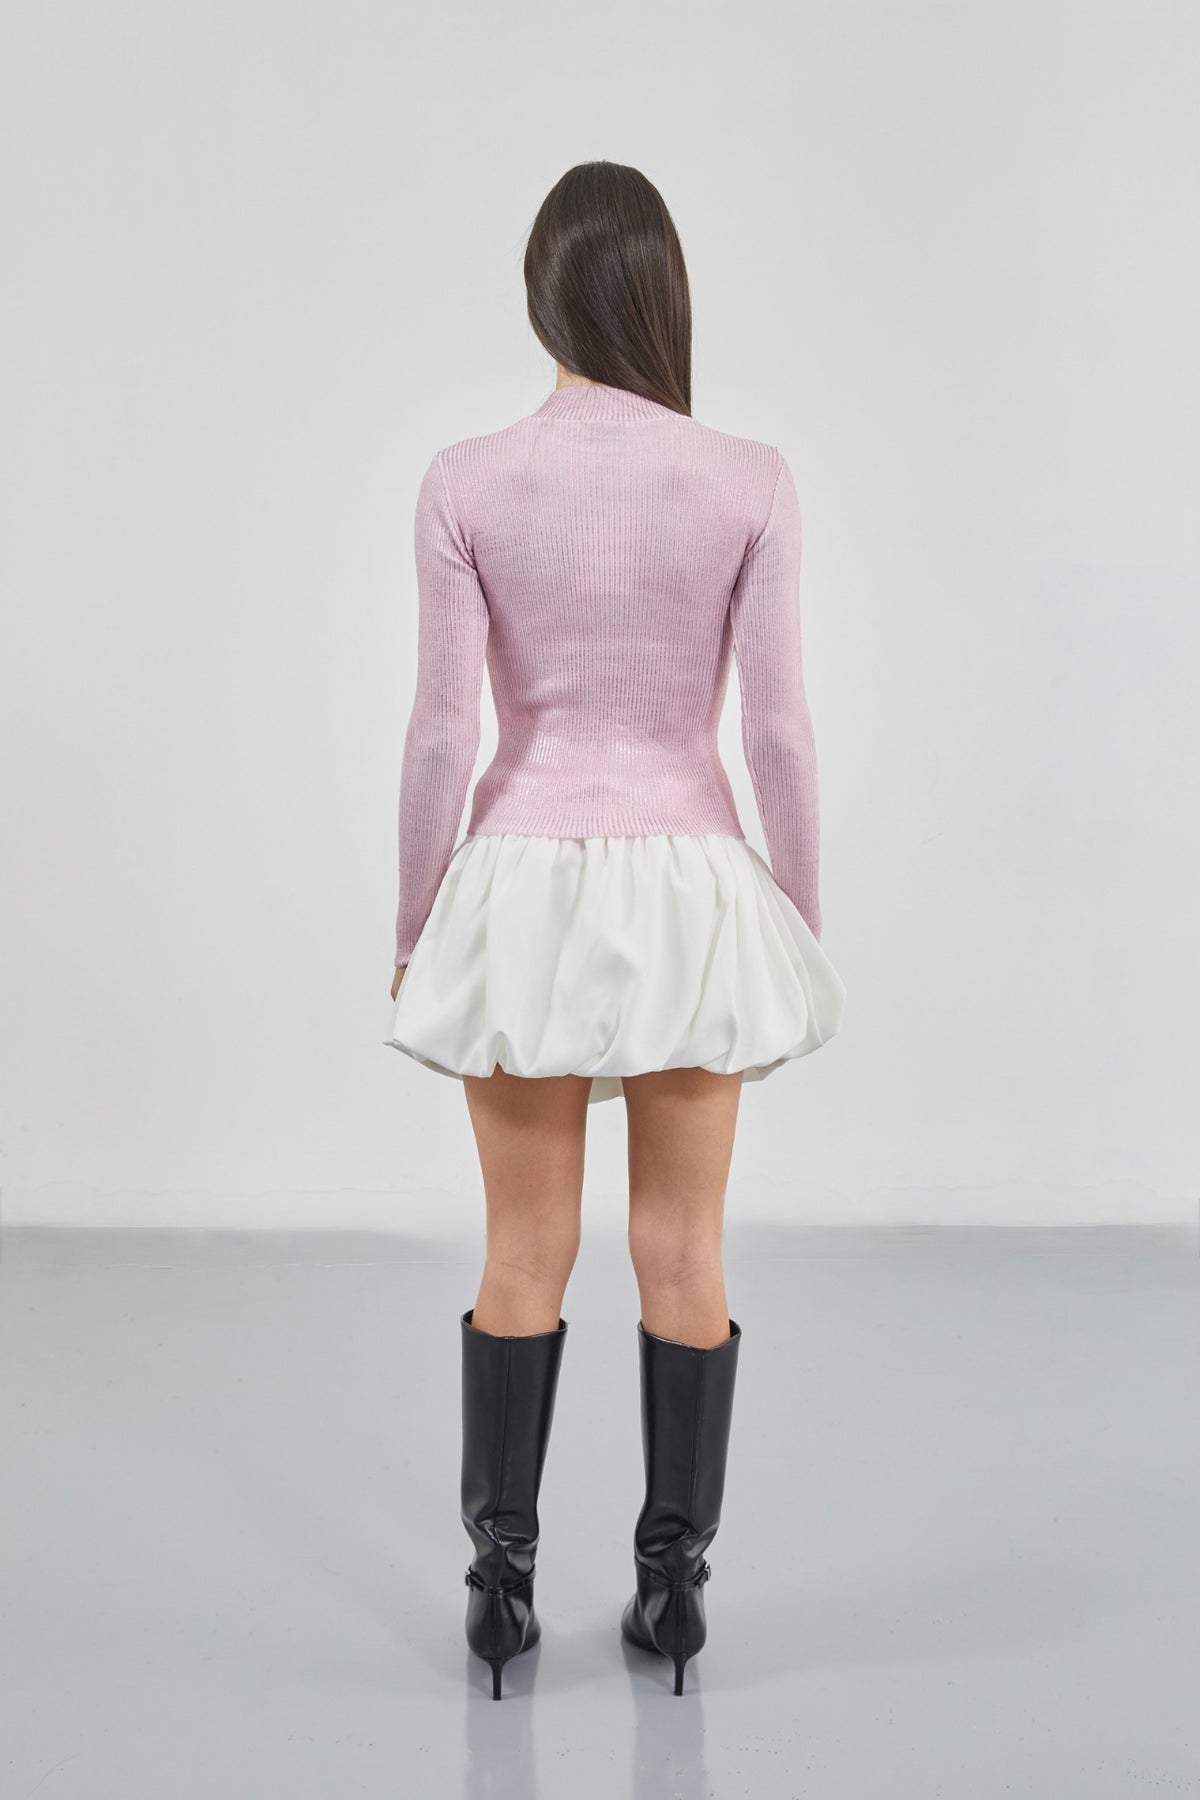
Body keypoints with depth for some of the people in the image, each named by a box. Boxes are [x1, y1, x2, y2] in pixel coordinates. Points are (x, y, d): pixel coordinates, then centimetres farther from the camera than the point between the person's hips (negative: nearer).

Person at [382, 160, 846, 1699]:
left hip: (524, 888, 0)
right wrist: (801, 916, 7)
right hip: (690, 887, 0)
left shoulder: (466, 483, -6)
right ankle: (672, 1579, 25)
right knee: (681, 1256, 13)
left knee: (524, 1255, 14)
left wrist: (414, 922, 5)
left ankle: (501, 1578, 25)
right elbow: (778, 726, -5)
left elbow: (442, 731, -6)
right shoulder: (749, 483, -6)